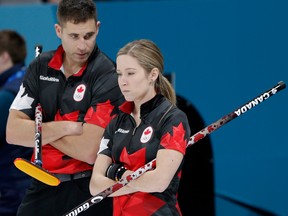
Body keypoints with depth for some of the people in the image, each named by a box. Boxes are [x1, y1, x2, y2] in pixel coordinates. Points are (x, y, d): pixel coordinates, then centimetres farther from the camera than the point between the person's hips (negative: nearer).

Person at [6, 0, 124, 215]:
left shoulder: (107, 76, -15)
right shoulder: (40, 66, 3)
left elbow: (89, 151, -21)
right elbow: (13, 132, -4)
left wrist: (40, 130, -8)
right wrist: (64, 128, -15)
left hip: (88, 191, -5)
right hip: (42, 187, 5)